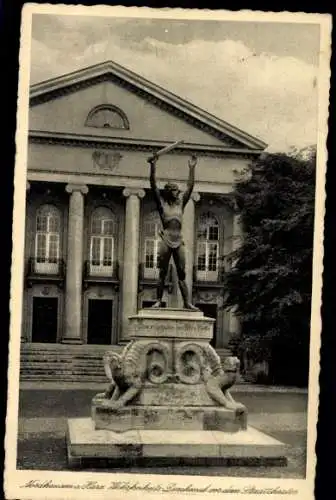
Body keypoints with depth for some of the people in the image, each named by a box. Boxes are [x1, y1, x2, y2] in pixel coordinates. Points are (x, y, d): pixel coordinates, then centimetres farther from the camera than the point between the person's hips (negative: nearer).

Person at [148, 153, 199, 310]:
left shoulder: (180, 203, 16)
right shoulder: (161, 203, 7)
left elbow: (190, 187, 14)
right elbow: (153, 185, -2)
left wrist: (192, 168, 9)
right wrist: (153, 166, -10)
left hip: (179, 242, 3)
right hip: (166, 240, -3)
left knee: (182, 274, 1)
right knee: (162, 273, 0)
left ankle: (187, 302, -2)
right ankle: (158, 300, 3)